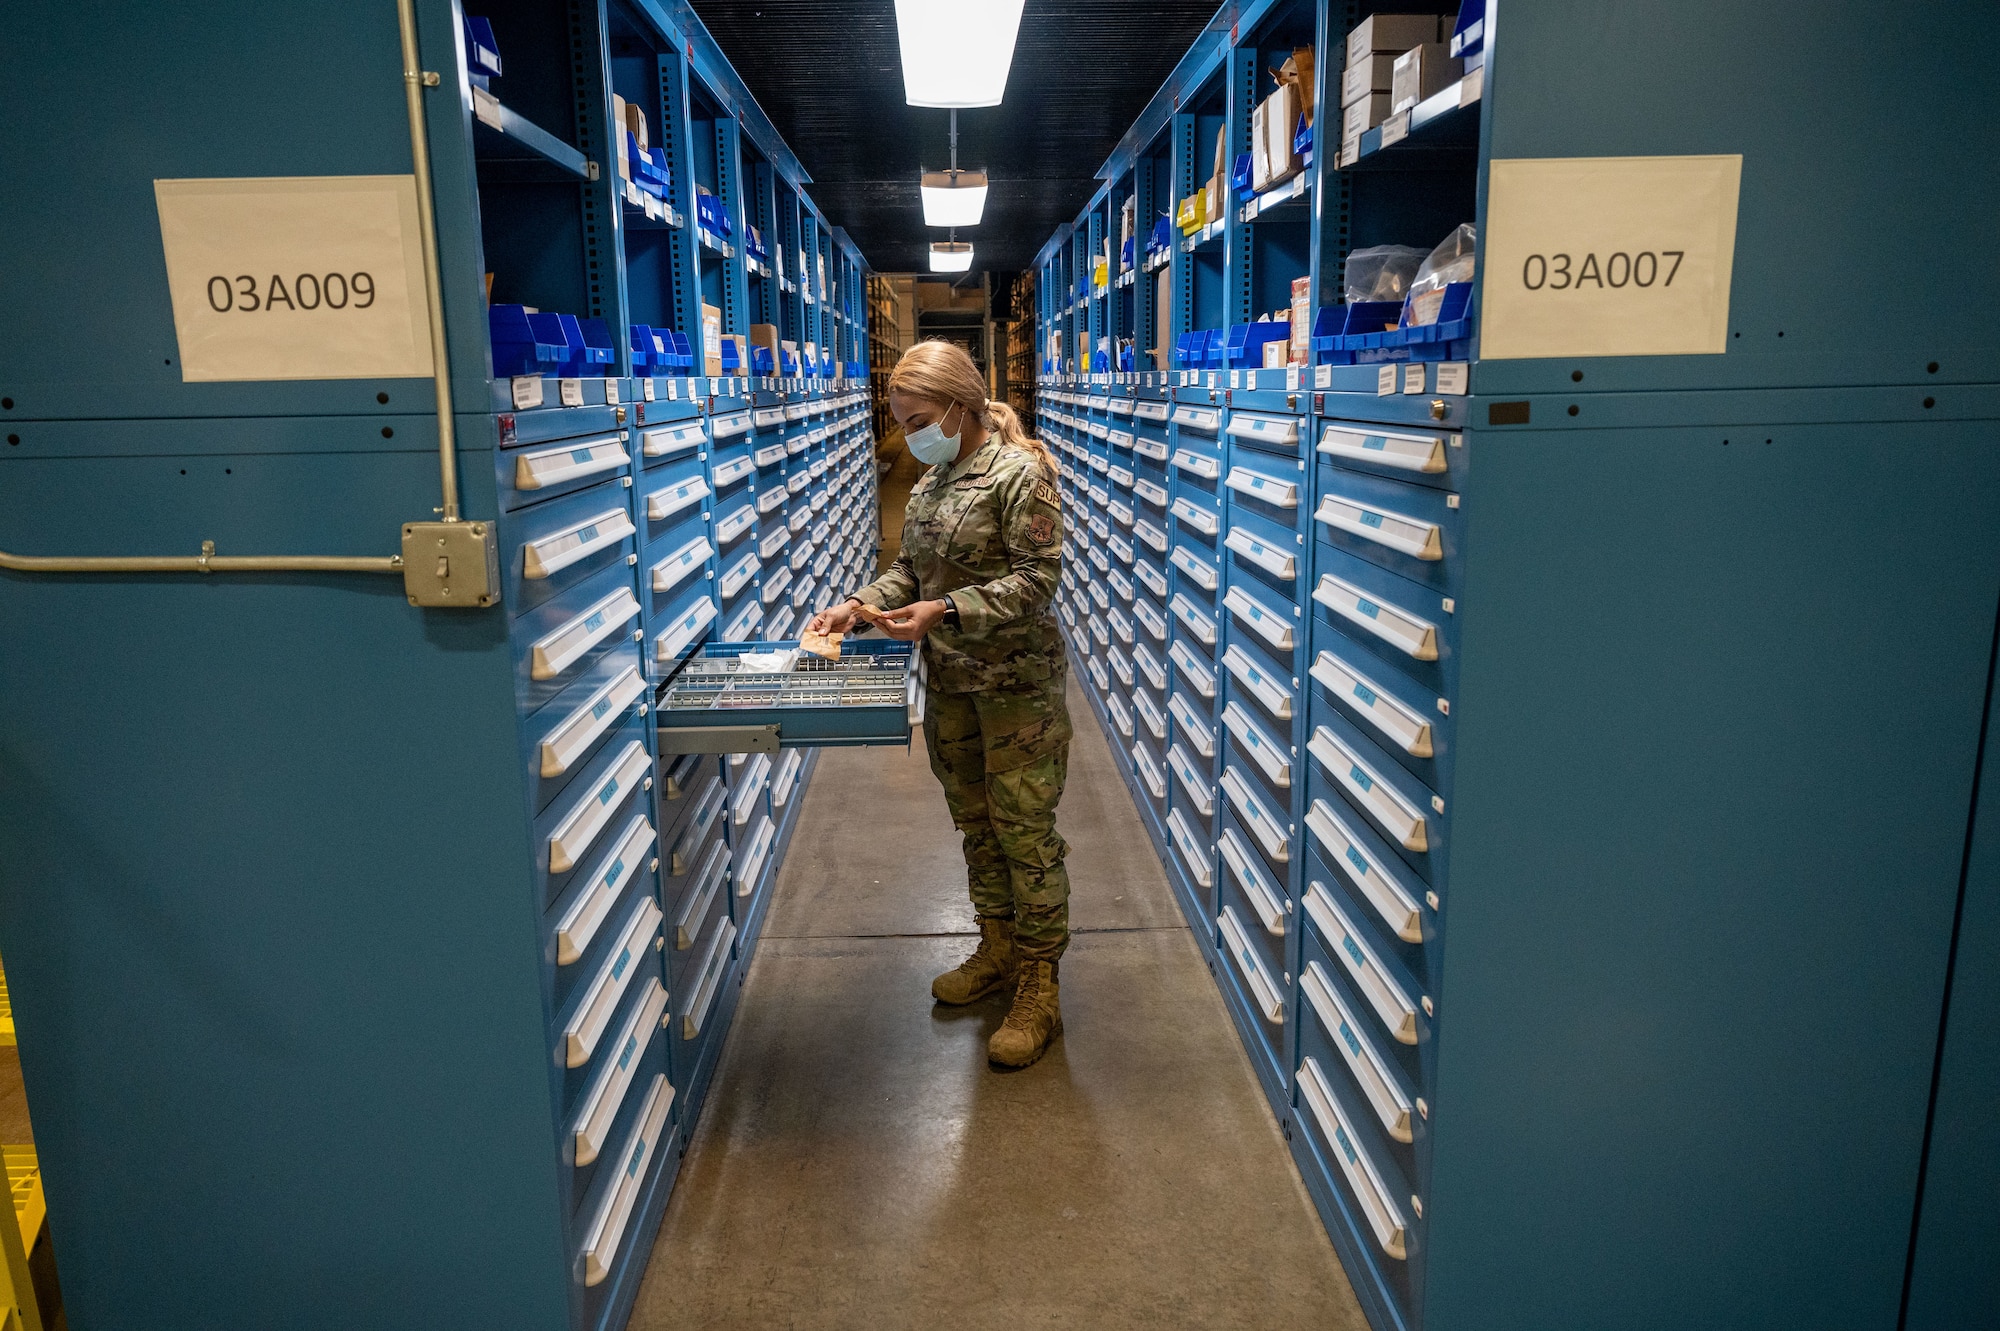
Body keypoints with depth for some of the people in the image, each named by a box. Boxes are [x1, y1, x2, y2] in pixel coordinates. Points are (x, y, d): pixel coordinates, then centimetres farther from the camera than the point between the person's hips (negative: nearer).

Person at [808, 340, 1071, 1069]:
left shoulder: (1020, 473, -14)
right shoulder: (931, 481, 11)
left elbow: (1036, 579, -19)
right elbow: (910, 569, 15)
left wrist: (946, 611, -27)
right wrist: (859, 603, -3)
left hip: (1017, 683, -8)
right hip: (949, 682, 8)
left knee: (1025, 831, -1)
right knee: (975, 823, 17)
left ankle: (1039, 989, 10)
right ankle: (998, 950, 34)